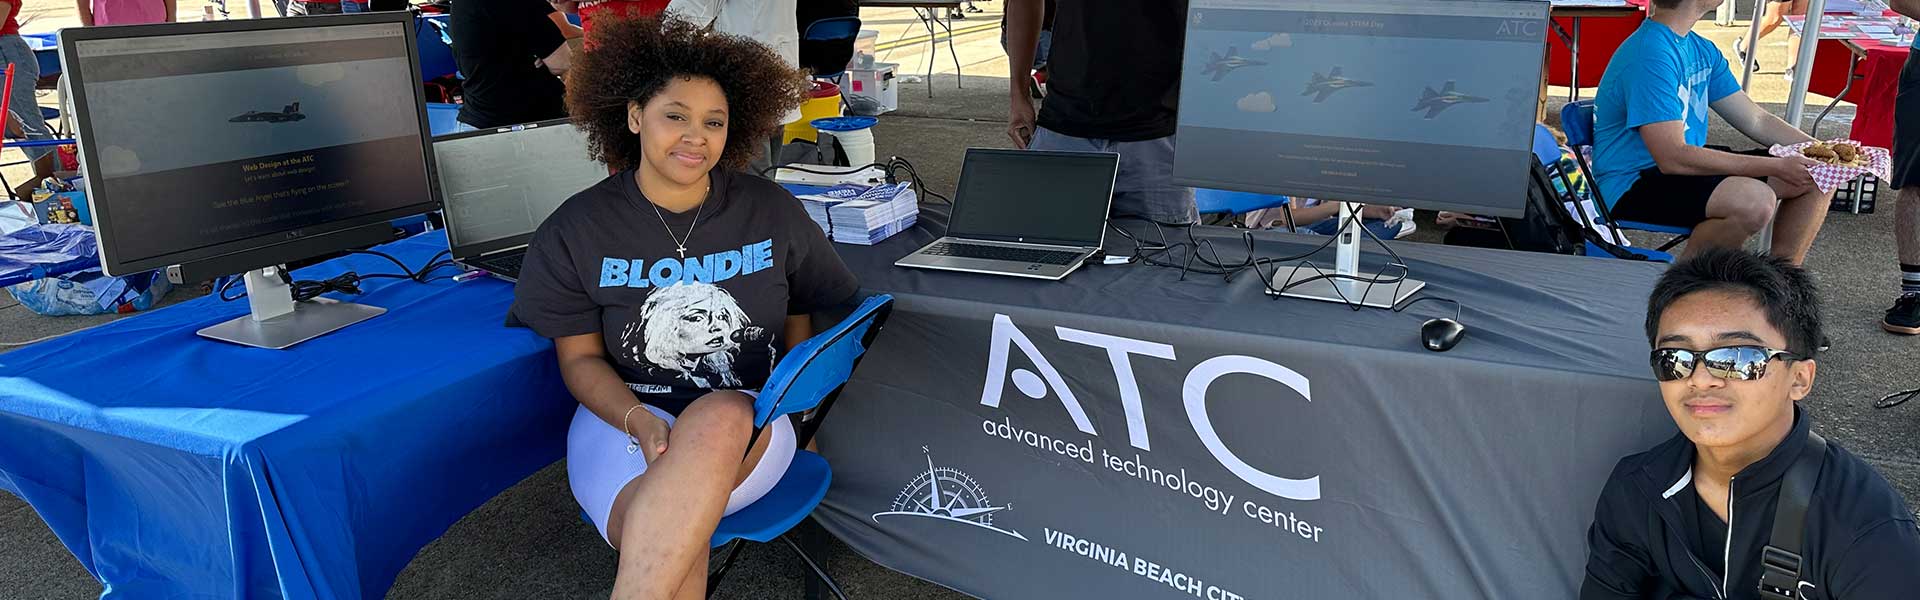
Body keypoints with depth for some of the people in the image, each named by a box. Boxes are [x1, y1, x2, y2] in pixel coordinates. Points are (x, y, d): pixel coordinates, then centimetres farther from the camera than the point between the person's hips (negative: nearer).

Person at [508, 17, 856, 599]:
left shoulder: (772, 212, 4)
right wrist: (640, 422, -17)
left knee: (717, 420, -40)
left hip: (747, 418, 1)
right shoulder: (576, 230, 1)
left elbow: (800, 325, 14)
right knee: (675, 552, -37)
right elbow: (581, 358, 3)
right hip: (623, 413, -1)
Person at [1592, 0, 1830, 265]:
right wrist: (1776, 166, -22)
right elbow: (1673, 158, -27)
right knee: (1754, 202, -32)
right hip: (1634, 185, -10)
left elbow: (1757, 120, 16)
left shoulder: (1702, 50, 9)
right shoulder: (1650, 55, -22)